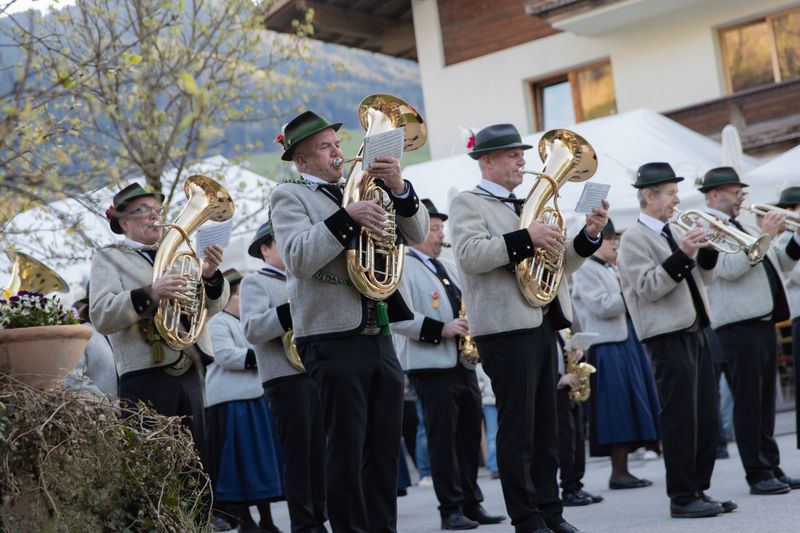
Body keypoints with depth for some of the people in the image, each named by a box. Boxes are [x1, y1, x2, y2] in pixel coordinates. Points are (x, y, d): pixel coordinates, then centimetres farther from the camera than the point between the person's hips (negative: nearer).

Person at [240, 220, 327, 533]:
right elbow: (252, 328, -13)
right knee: (297, 454, -5)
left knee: (319, 451, 7)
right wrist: (293, 310, -21)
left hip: (317, 372, 7)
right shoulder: (255, 282, 2)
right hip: (286, 376, -6)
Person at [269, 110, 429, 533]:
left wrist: (398, 188, -6)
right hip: (334, 340, -6)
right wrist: (347, 219, -21)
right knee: (347, 450, -3)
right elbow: (298, 259, -16)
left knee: (385, 448, 8)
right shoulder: (290, 196, 1)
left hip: (379, 336, 6)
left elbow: (417, 234, 10)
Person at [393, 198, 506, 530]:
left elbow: (466, 306, 29)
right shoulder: (402, 267, -6)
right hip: (432, 366, -8)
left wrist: (472, 325, 7)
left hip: (463, 363, 8)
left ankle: (471, 504, 16)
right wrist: (440, 330, -20)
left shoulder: (448, 268, 20)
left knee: (470, 436, 8)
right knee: (443, 438, -4)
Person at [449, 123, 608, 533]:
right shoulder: (467, 203, -1)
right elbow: (470, 256, -19)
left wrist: (588, 235, 3)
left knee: (546, 425, 10)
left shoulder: (527, 205, 22)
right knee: (517, 429, -5)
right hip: (507, 328, -8)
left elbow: (561, 261, 21)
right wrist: (525, 237, -22)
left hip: (542, 325, 8)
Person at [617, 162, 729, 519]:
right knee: (680, 418, -6)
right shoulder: (634, 239, -6)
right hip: (668, 338, -8)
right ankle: (682, 498, 1)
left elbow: (703, 276, 17)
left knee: (707, 417, 9)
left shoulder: (674, 232, 17)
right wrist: (682, 256, -22)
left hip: (695, 332, 8)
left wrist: (707, 250, 0)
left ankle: (699, 490, 17)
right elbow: (649, 287, -16)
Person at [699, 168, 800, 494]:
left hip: (763, 321, 9)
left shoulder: (742, 228, 21)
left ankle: (772, 468, 16)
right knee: (748, 401, -6)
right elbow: (729, 268, -21)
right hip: (739, 324, -9)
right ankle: (758, 475, -3)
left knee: (765, 400, 11)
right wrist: (764, 236, -17)